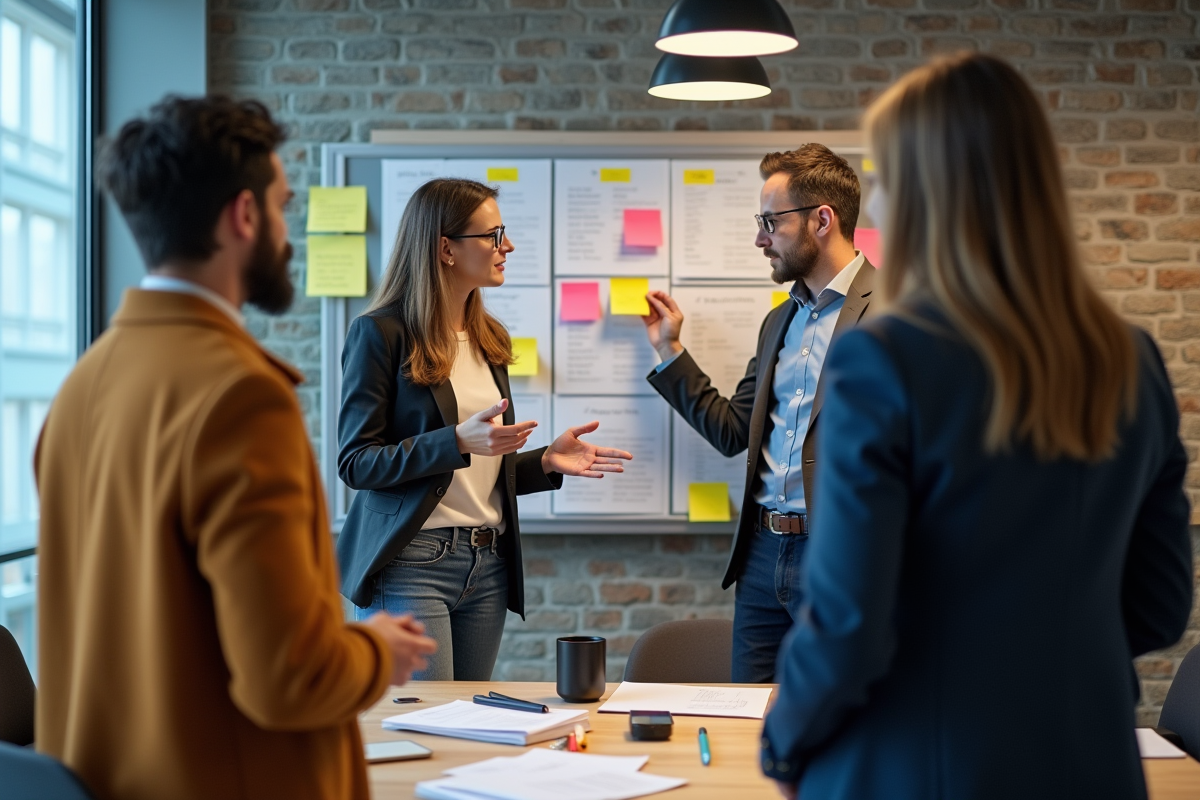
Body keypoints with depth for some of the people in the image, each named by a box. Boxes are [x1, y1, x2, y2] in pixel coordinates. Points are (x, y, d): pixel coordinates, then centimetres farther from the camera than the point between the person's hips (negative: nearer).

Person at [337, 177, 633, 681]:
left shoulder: (489, 339, 17)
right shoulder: (380, 333, -5)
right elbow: (355, 463, -11)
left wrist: (547, 461, 3)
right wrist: (458, 441, -22)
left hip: (487, 565, 7)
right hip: (411, 560, -7)